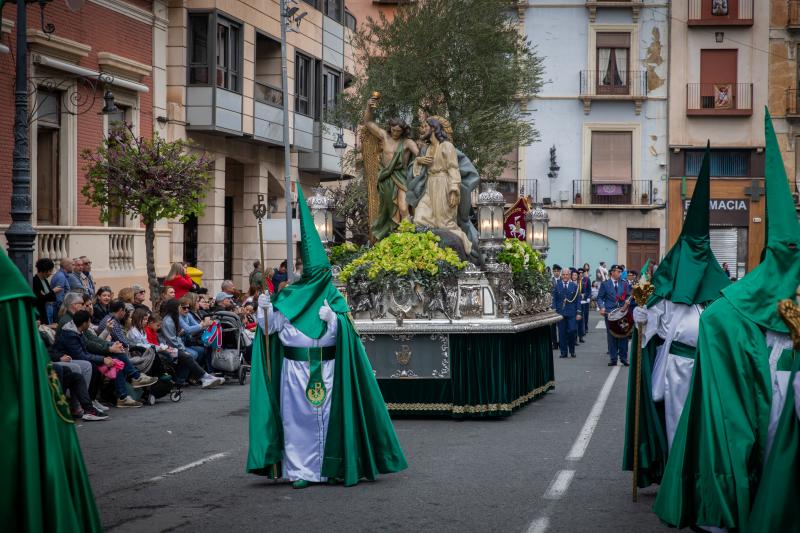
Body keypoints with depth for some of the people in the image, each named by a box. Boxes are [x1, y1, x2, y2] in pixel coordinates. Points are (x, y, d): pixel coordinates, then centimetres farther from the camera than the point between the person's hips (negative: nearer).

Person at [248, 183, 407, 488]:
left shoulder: (333, 300, 2)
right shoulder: (290, 297, 8)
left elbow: (344, 333, -5)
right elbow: (272, 326, 5)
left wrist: (333, 319, -22)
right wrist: (264, 309, -11)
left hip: (326, 368, -1)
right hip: (295, 368, 1)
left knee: (327, 415, 2)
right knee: (298, 417, -1)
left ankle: (331, 467, 12)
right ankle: (299, 470, 2)